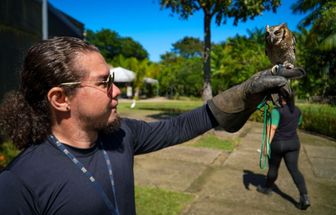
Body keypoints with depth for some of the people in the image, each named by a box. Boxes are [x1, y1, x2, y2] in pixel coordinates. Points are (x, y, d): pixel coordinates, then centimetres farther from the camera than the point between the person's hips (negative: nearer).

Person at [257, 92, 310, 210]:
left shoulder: (277, 111, -17)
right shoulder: (297, 110, 4)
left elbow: (272, 129, -19)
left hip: (278, 144, -5)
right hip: (293, 143, 5)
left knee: (273, 167, 13)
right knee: (294, 170, 4)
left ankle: (268, 188, 33)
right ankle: (304, 197, -6)